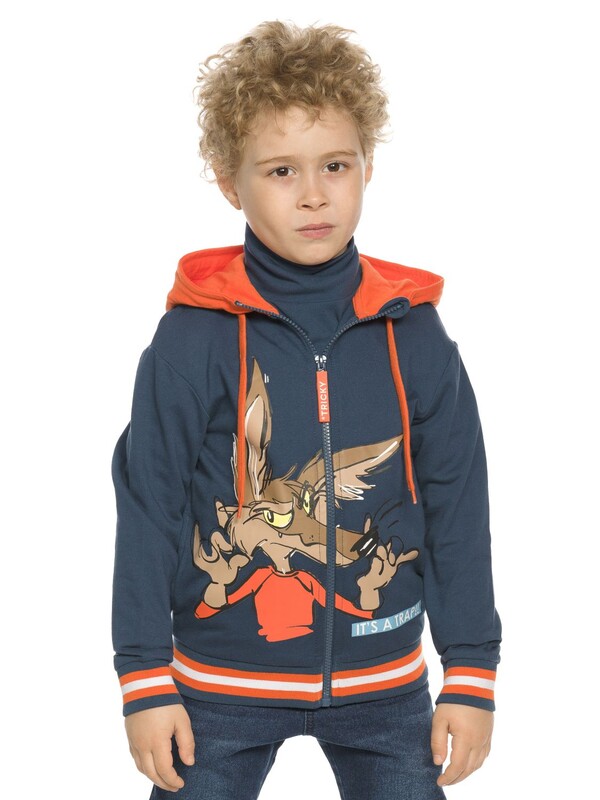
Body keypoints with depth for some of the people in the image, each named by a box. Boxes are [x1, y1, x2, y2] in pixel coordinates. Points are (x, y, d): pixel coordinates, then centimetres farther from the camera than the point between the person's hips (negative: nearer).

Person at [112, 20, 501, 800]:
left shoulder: (413, 333, -4)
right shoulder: (194, 336, -11)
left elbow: (459, 509, 1)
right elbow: (148, 510, -6)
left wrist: (471, 673, 2)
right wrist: (144, 680, -5)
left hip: (383, 683, 2)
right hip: (223, 684, -2)